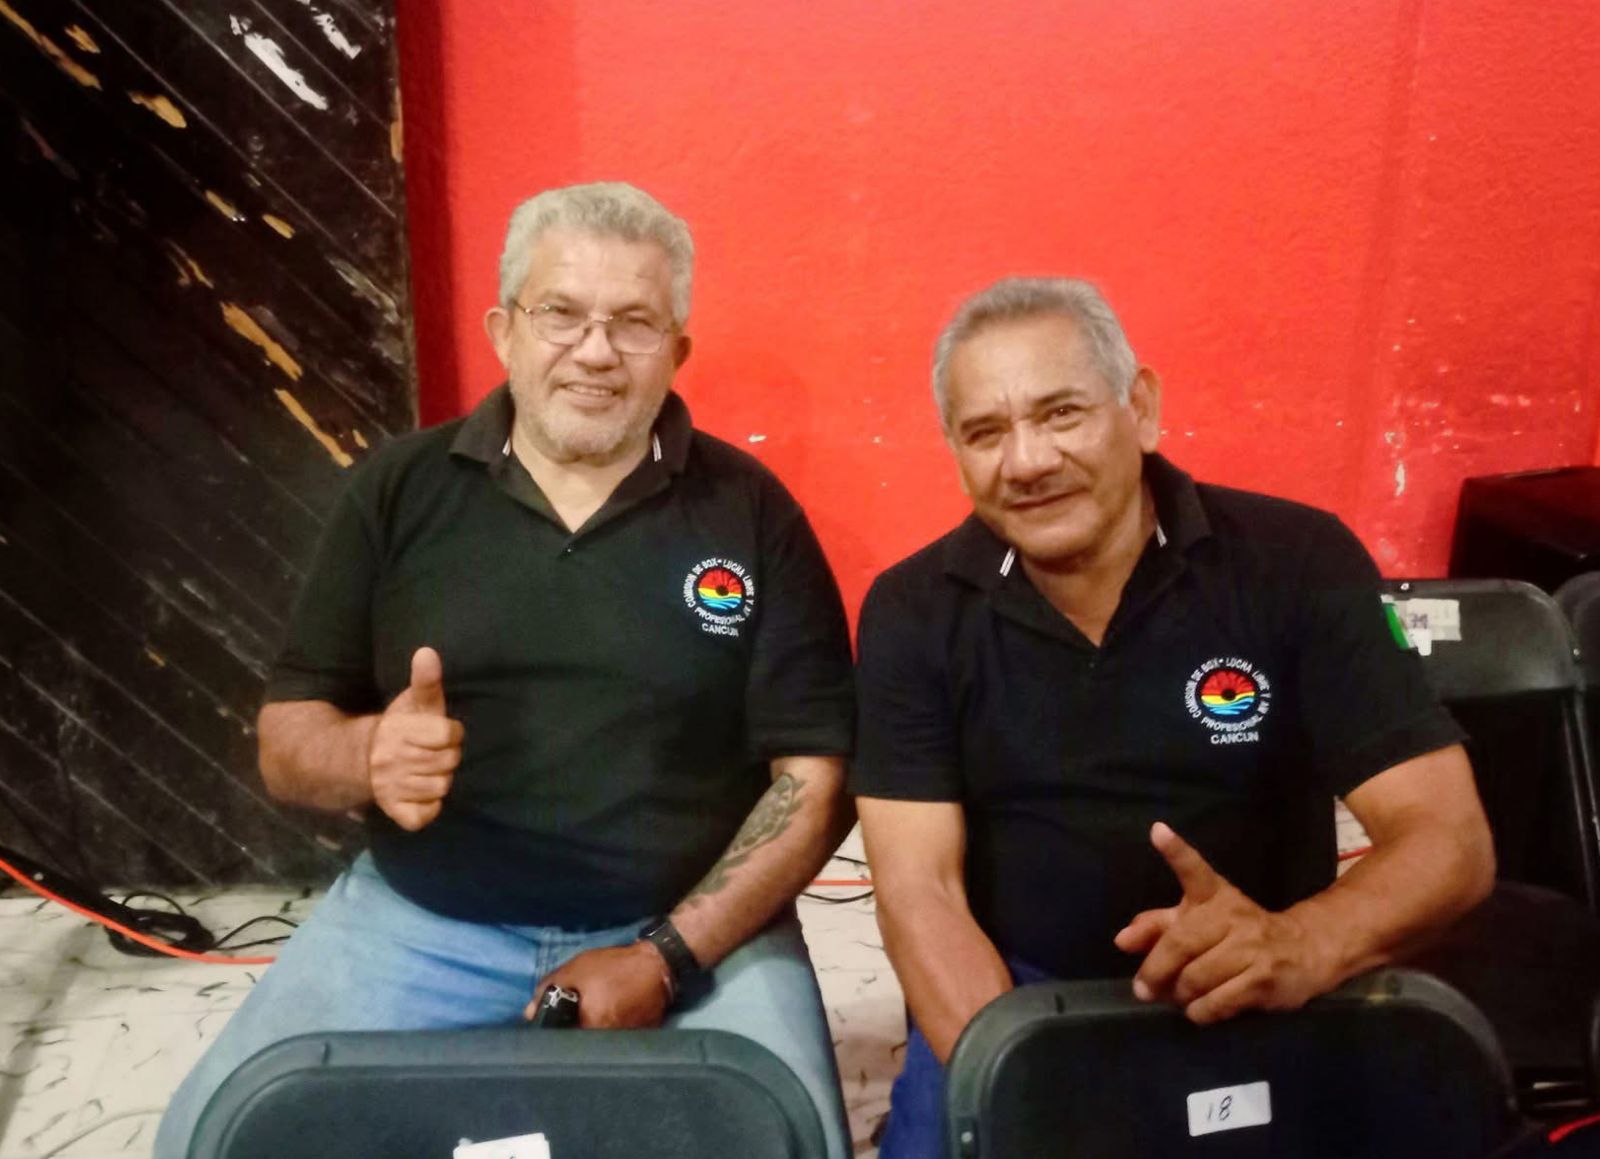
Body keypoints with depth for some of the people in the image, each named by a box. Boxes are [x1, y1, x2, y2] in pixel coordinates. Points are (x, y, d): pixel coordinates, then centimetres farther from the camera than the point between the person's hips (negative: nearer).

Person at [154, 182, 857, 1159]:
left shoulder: (752, 512, -3)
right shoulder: (400, 489, 2)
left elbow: (816, 778, -4)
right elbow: (286, 740, 5)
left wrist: (668, 956, -14)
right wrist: (367, 756, -18)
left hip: (699, 929, -1)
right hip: (416, 923, 2)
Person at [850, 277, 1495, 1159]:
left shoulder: (1300, 564, -9)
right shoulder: (914, 613, -6)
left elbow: (1448, 834, -13)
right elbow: (917, 889, -11)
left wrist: (1301, 946, -34)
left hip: (1259, 1012, 0)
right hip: (1006, 999, 0)